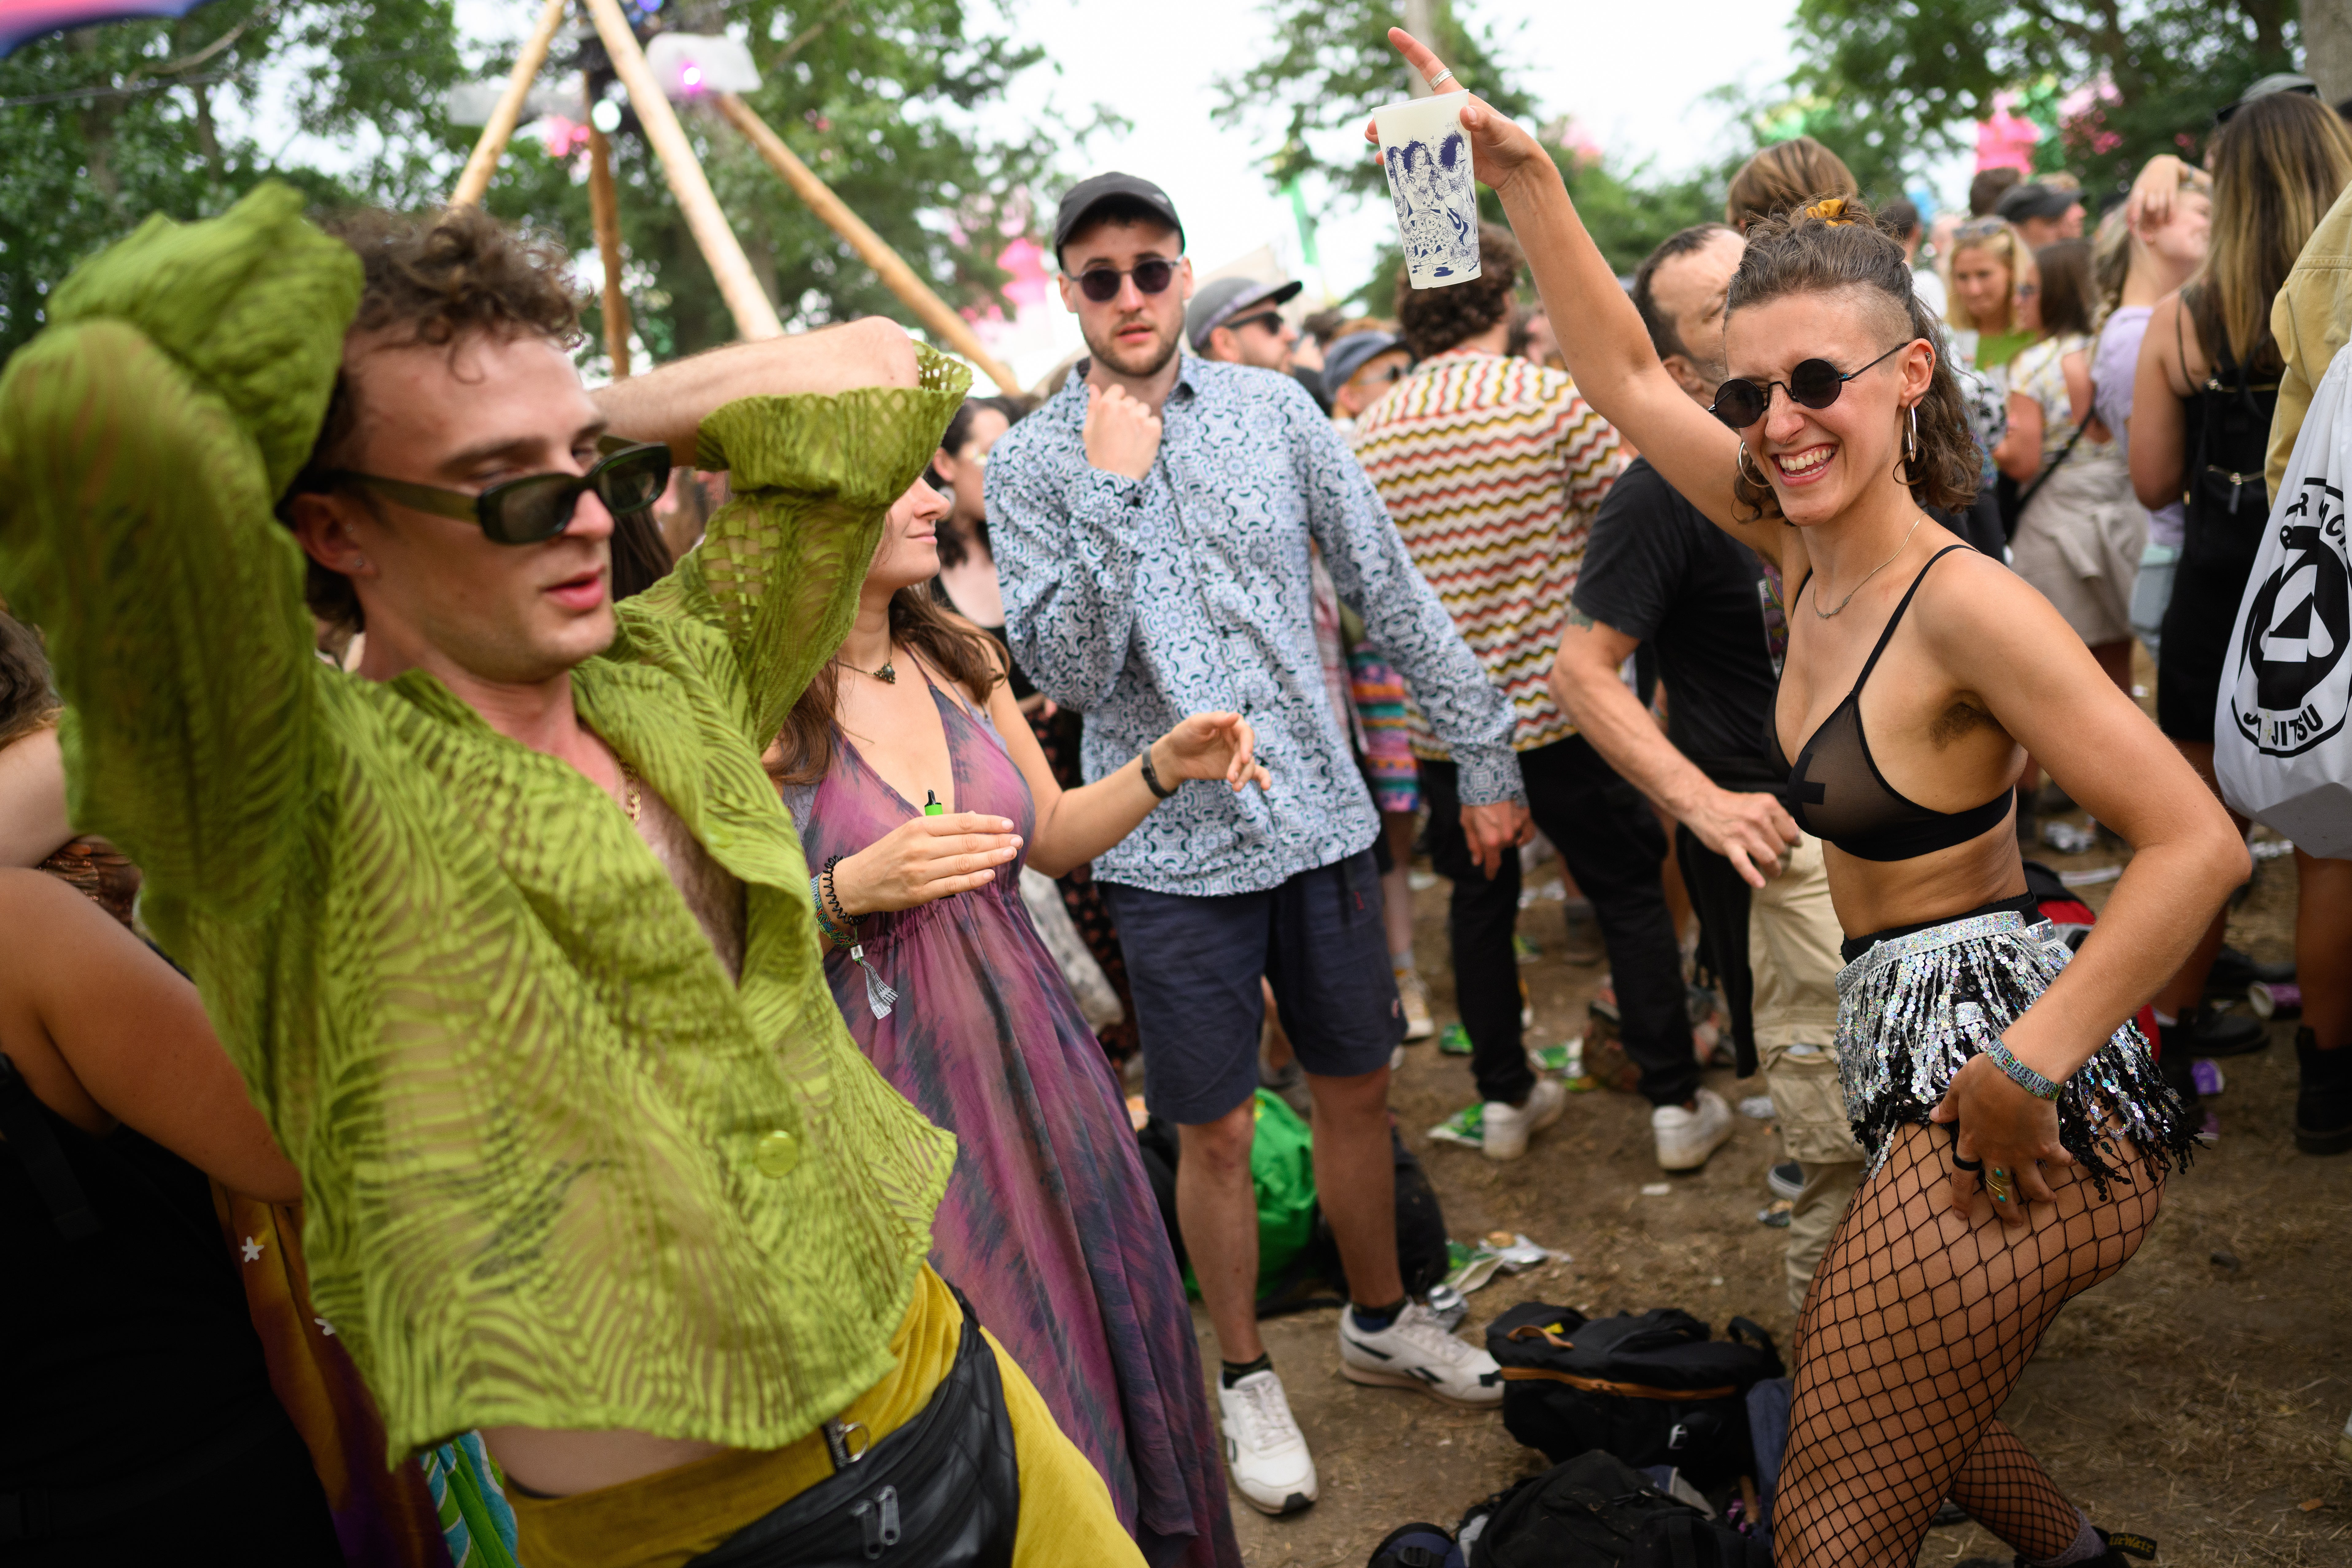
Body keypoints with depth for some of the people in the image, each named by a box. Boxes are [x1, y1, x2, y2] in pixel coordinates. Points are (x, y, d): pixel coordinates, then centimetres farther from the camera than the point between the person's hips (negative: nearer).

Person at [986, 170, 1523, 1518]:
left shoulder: (1274, 408, 2)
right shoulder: (1034, 465, -5)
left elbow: (1392, 589, 5)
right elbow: (1073, 672, -15)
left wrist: (1486, 751, 5)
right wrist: (1116, 489, -21)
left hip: (1323, 814, 3)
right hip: (1176, 848, -3)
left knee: (1359, 1088, 16)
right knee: (1219, 1131, 8)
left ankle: (1383, 1319, 40)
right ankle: (1249, 1376, 30)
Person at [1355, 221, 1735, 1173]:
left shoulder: (1370, 436, -1)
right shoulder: (1555, 400, -12)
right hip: (1559, 701, -3)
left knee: (1480, 901, 17)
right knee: (1629, 895, 10)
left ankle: (1504, 1097, 26)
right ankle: (1675, 1104, 16)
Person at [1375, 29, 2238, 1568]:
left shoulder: (1962, 602, -20)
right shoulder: (1807, 546, 4)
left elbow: (2197, 843, -23)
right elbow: (1626, 374, 12)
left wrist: (2029, 1069, -25)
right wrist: (1524, 174, 8)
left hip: (1997, 1073, -9)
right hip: (1925, 1054, 9)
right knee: (1921, 1434, 28)